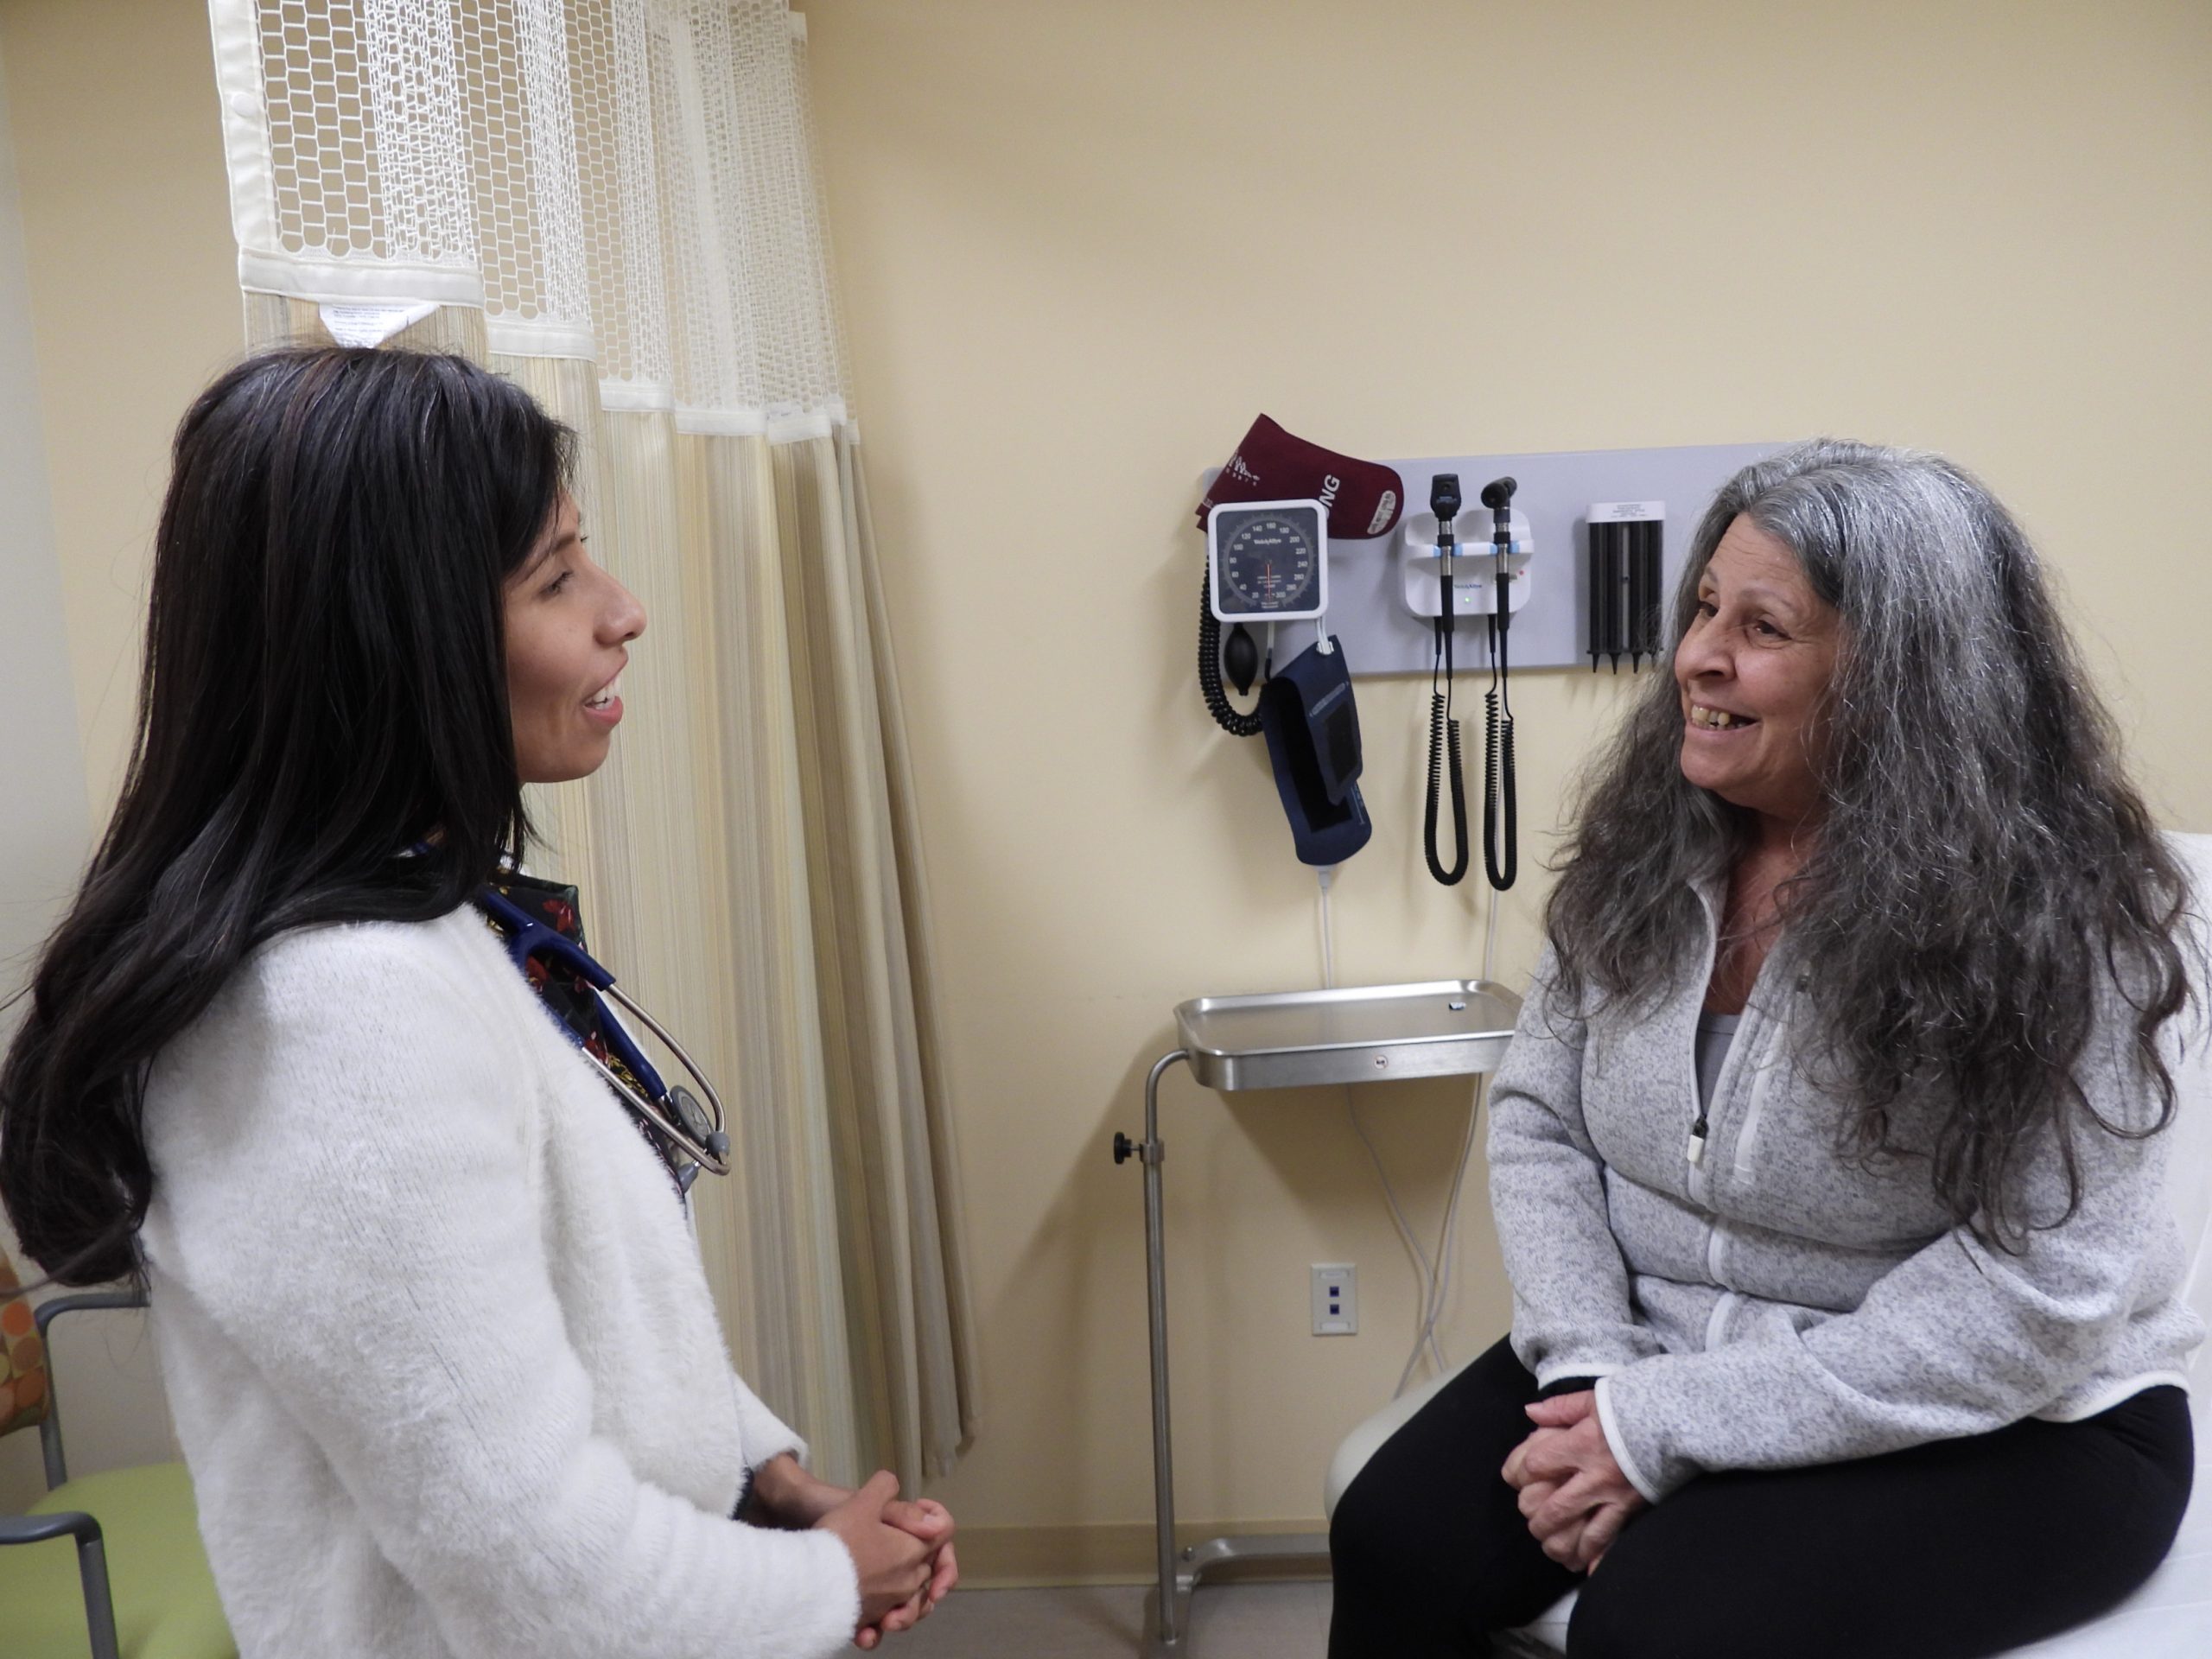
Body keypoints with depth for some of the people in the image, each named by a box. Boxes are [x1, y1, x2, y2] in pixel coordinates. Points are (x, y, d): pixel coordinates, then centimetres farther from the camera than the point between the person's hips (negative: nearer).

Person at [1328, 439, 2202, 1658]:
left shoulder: (2053, 916, -19)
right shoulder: (1645, 842, -3)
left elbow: (2031, 1298, -21)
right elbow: (1539, 1118, 1)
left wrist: (1666, 1425, -23)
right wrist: (1590, 1368, -15)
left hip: (2013, 1430, -4)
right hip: (1658, 1351, 5)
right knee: (1397, 1545, -16)